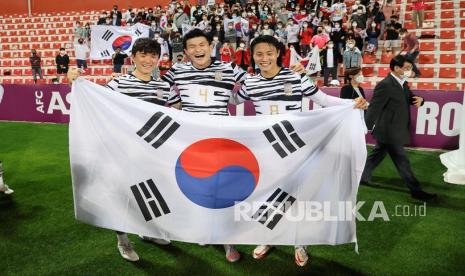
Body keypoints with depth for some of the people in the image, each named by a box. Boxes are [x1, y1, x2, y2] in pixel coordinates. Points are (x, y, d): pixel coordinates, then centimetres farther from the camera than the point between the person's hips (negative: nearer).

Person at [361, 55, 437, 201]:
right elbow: (374, 108, -21)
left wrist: (419, 99, -7)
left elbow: (410, 99, 18)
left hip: (393, 131, 9)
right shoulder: (385, 85, -21)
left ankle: (363, 176, 35)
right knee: (402, 161, 0)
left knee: (377, 155, 21)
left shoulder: (402, 84, 8)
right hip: (389, 132, -9)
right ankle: (416, 190, 9)